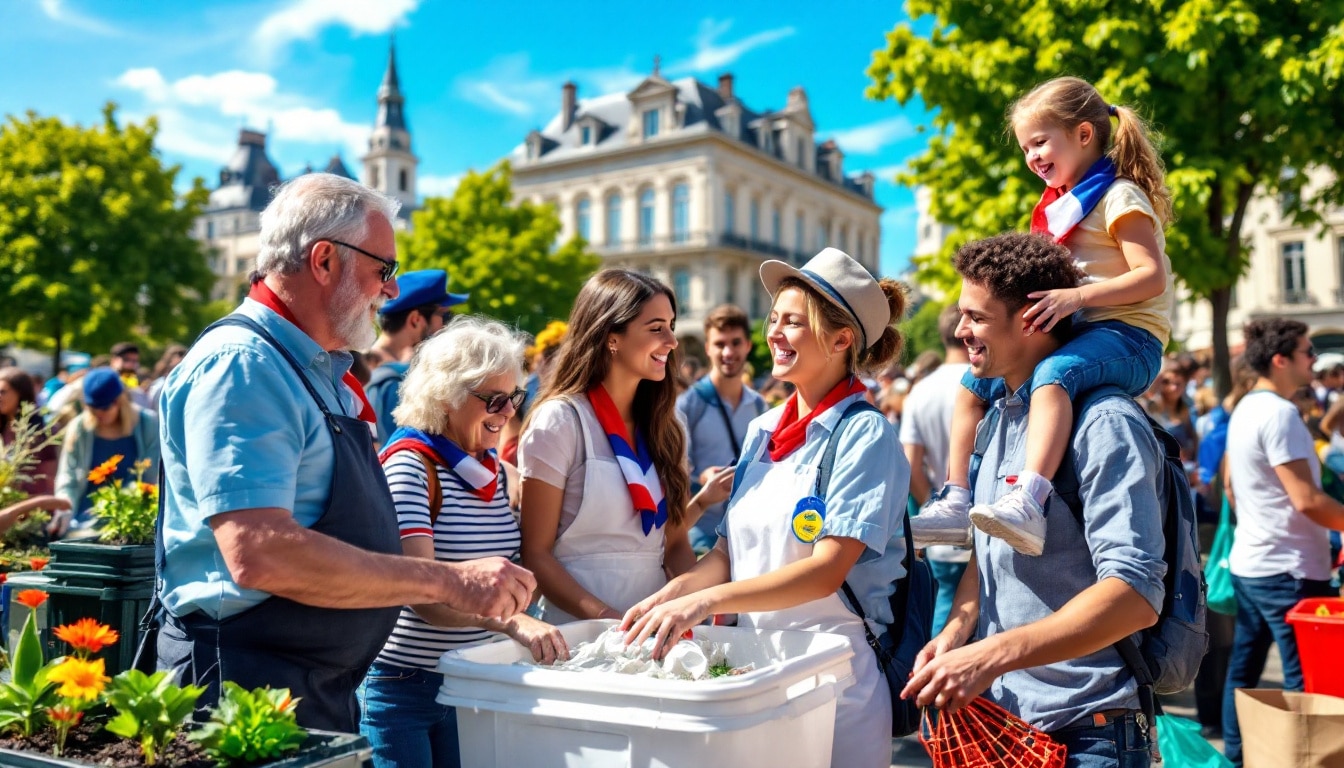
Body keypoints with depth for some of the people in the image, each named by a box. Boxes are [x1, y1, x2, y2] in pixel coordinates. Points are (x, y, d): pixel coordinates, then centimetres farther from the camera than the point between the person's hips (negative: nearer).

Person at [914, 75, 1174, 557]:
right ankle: (956, 504, -1)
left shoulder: (1118, 196, -6)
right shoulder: (1063, 204, 20)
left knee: (1053, 374, -38)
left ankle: (1027, 502, -52)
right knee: (973, 384, 4)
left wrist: (1075, 296, -29)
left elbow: (1153, 277, -18)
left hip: (1127, 336, -9)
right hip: (1077, 334, 9)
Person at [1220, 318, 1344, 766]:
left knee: (1243, 670, 14)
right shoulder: (1279, 413, -17)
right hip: (1288, 569, -9)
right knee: (1307, 685, -2)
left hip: (1248, 561, 10)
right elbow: (1306, 499, -21)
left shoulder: (1243, 410, 12)